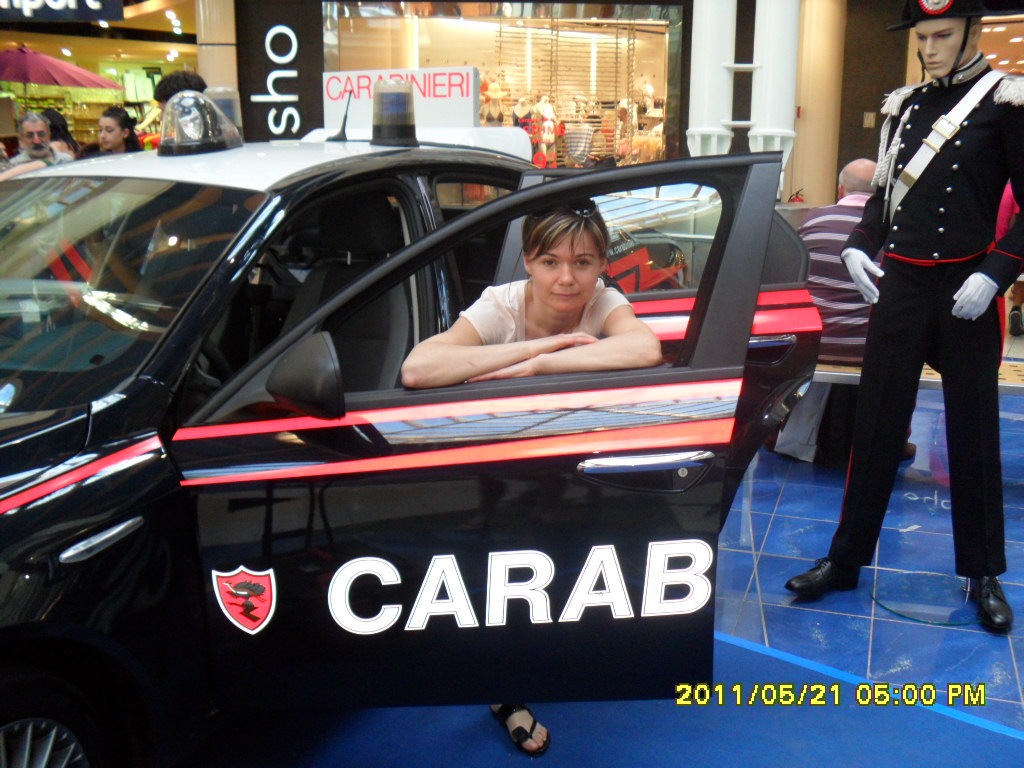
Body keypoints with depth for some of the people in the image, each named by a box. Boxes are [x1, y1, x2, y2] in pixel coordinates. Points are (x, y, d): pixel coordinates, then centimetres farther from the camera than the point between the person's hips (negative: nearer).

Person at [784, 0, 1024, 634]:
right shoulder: (905, 104, 9)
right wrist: (857, 246, 0)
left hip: (966, 290, -4)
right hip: (898, 285, 4)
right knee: (876, 425, 7)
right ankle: (846, 560, 17)